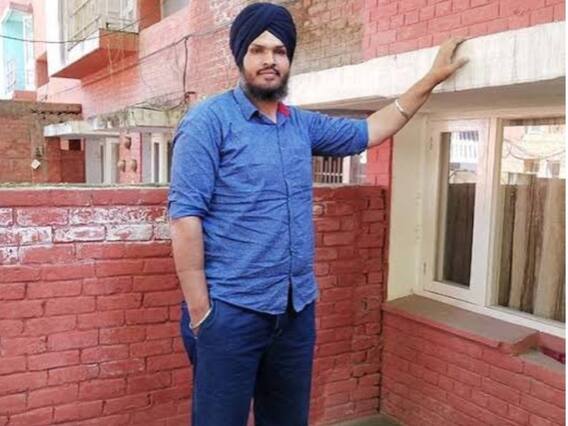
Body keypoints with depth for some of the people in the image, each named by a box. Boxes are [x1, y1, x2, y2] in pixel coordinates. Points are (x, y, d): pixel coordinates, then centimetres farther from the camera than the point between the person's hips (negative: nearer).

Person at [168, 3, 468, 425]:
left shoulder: (303, 124, 10)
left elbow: (368, 132, 23)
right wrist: (198, 311, -17)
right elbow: (185, 216, -13)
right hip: (230, 310, -6)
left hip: (298, 309, 6)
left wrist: (431, 78, 23)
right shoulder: (209, 120, -8)